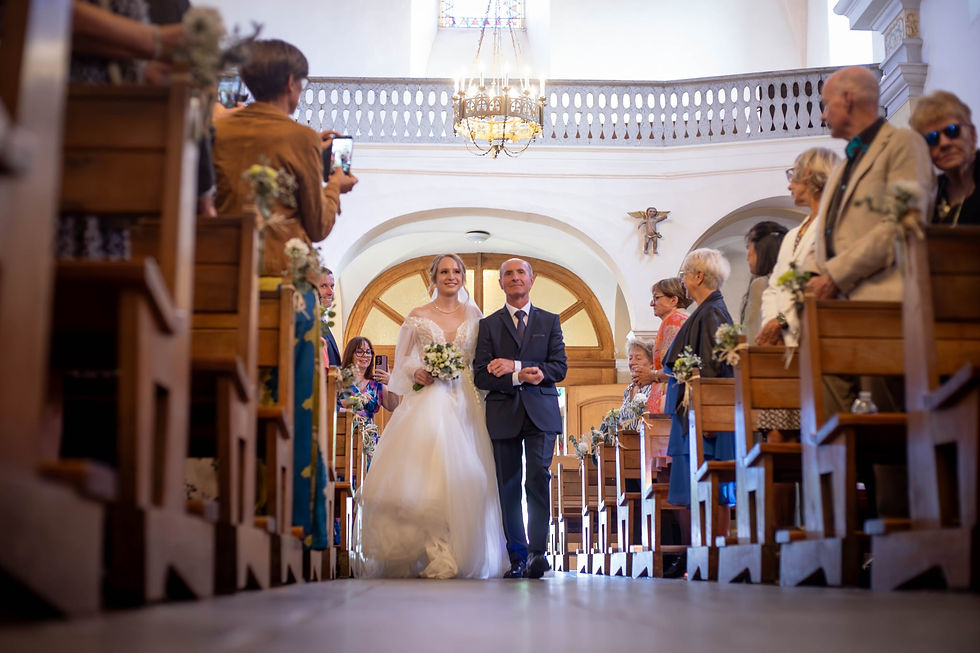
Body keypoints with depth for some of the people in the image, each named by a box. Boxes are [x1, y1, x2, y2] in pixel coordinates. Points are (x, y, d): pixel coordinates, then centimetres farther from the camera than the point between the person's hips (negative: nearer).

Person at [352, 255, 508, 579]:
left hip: (463, 406, 2)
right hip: (426, 403, -1)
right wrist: (416, 373, -9)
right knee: (422, 475, -15)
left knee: (461, 476, -6)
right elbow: (402, 363, 10)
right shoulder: (417, 317, 9)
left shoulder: (473, 315, 13)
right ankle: (434, 556, -13)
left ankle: (460, 556, 0)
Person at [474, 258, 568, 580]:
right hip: (504, 415, 1)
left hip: (541, 413, -1)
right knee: (509, 487, 1)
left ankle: (537, 551, -13)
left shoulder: (550, 321, 13)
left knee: (538, 476, -16)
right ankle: (518, 556, 7)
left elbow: (559, 367, 1)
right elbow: (481, 376, 1)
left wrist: (514, 366, -10)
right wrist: (522, 377, -14)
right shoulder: (488, 324, 10)